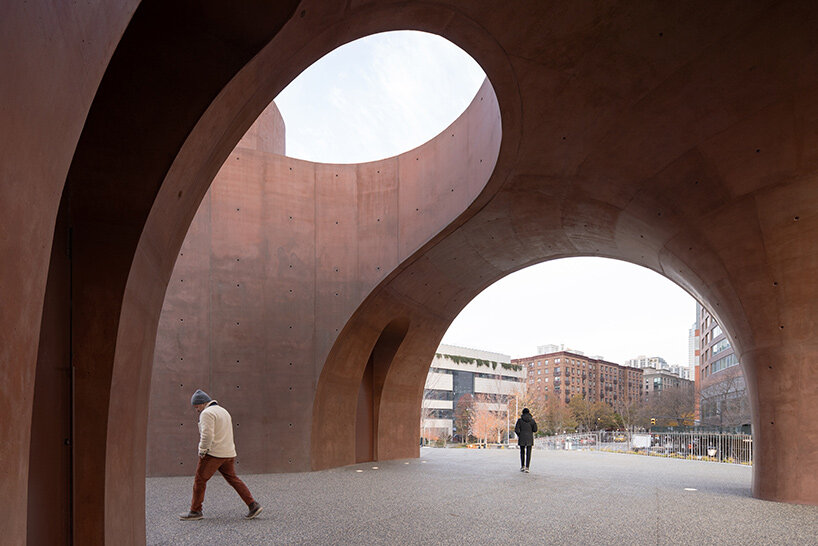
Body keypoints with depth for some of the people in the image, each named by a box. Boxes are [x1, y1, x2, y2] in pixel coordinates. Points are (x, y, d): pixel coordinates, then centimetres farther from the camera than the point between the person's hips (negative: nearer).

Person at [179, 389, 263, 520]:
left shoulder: (207, 413, -12)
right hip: (228, 453, 9)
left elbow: (207, 434, -24)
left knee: (200, 480, 5)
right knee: (233, 479, 10)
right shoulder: (223, 411, 19)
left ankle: (195, 511, 13)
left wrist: (202, 450, -11)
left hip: (213, 454, -9)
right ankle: (253, 505, 3)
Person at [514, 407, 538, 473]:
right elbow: (535, 429, 1)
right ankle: (527, 468, -11)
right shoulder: (532, 420, -1)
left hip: (522, 438, 0)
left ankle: (522, 466, 21)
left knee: (522, 452, 17)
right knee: (528, 453, 0)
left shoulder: (520, 420, -4)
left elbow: (516, 430, -8)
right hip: (530, 438, 0)